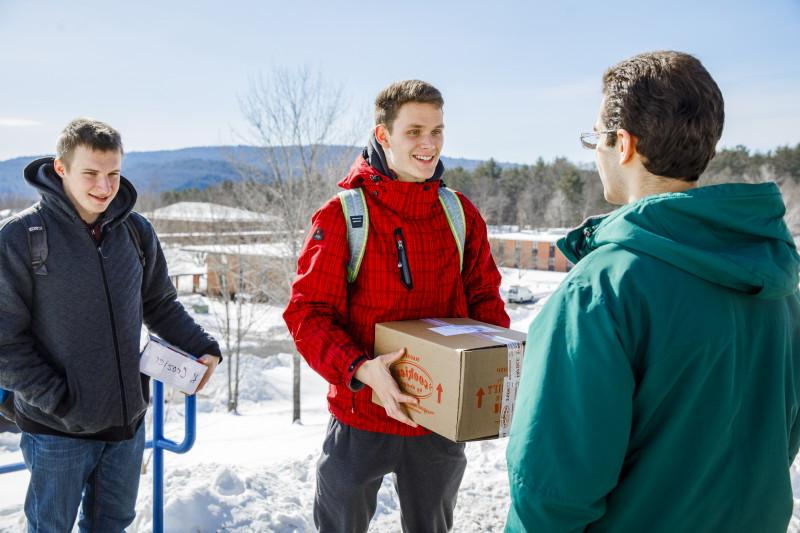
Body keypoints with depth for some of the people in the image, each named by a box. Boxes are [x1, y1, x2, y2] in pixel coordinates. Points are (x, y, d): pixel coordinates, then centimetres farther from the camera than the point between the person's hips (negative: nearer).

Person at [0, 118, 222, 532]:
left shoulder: (137, 231, 1)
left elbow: (160, 306, 13)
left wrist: (203, 347, -1)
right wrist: (56, 400, -16)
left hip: (127, 419, 4)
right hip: (57, 430, -4)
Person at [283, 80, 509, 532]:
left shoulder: (462, 215, -1)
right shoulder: (342, 215, -12)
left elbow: (484, 297, 8)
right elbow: (307, 313, -13)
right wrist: (360, 370, -29)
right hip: (361, 416, -3)